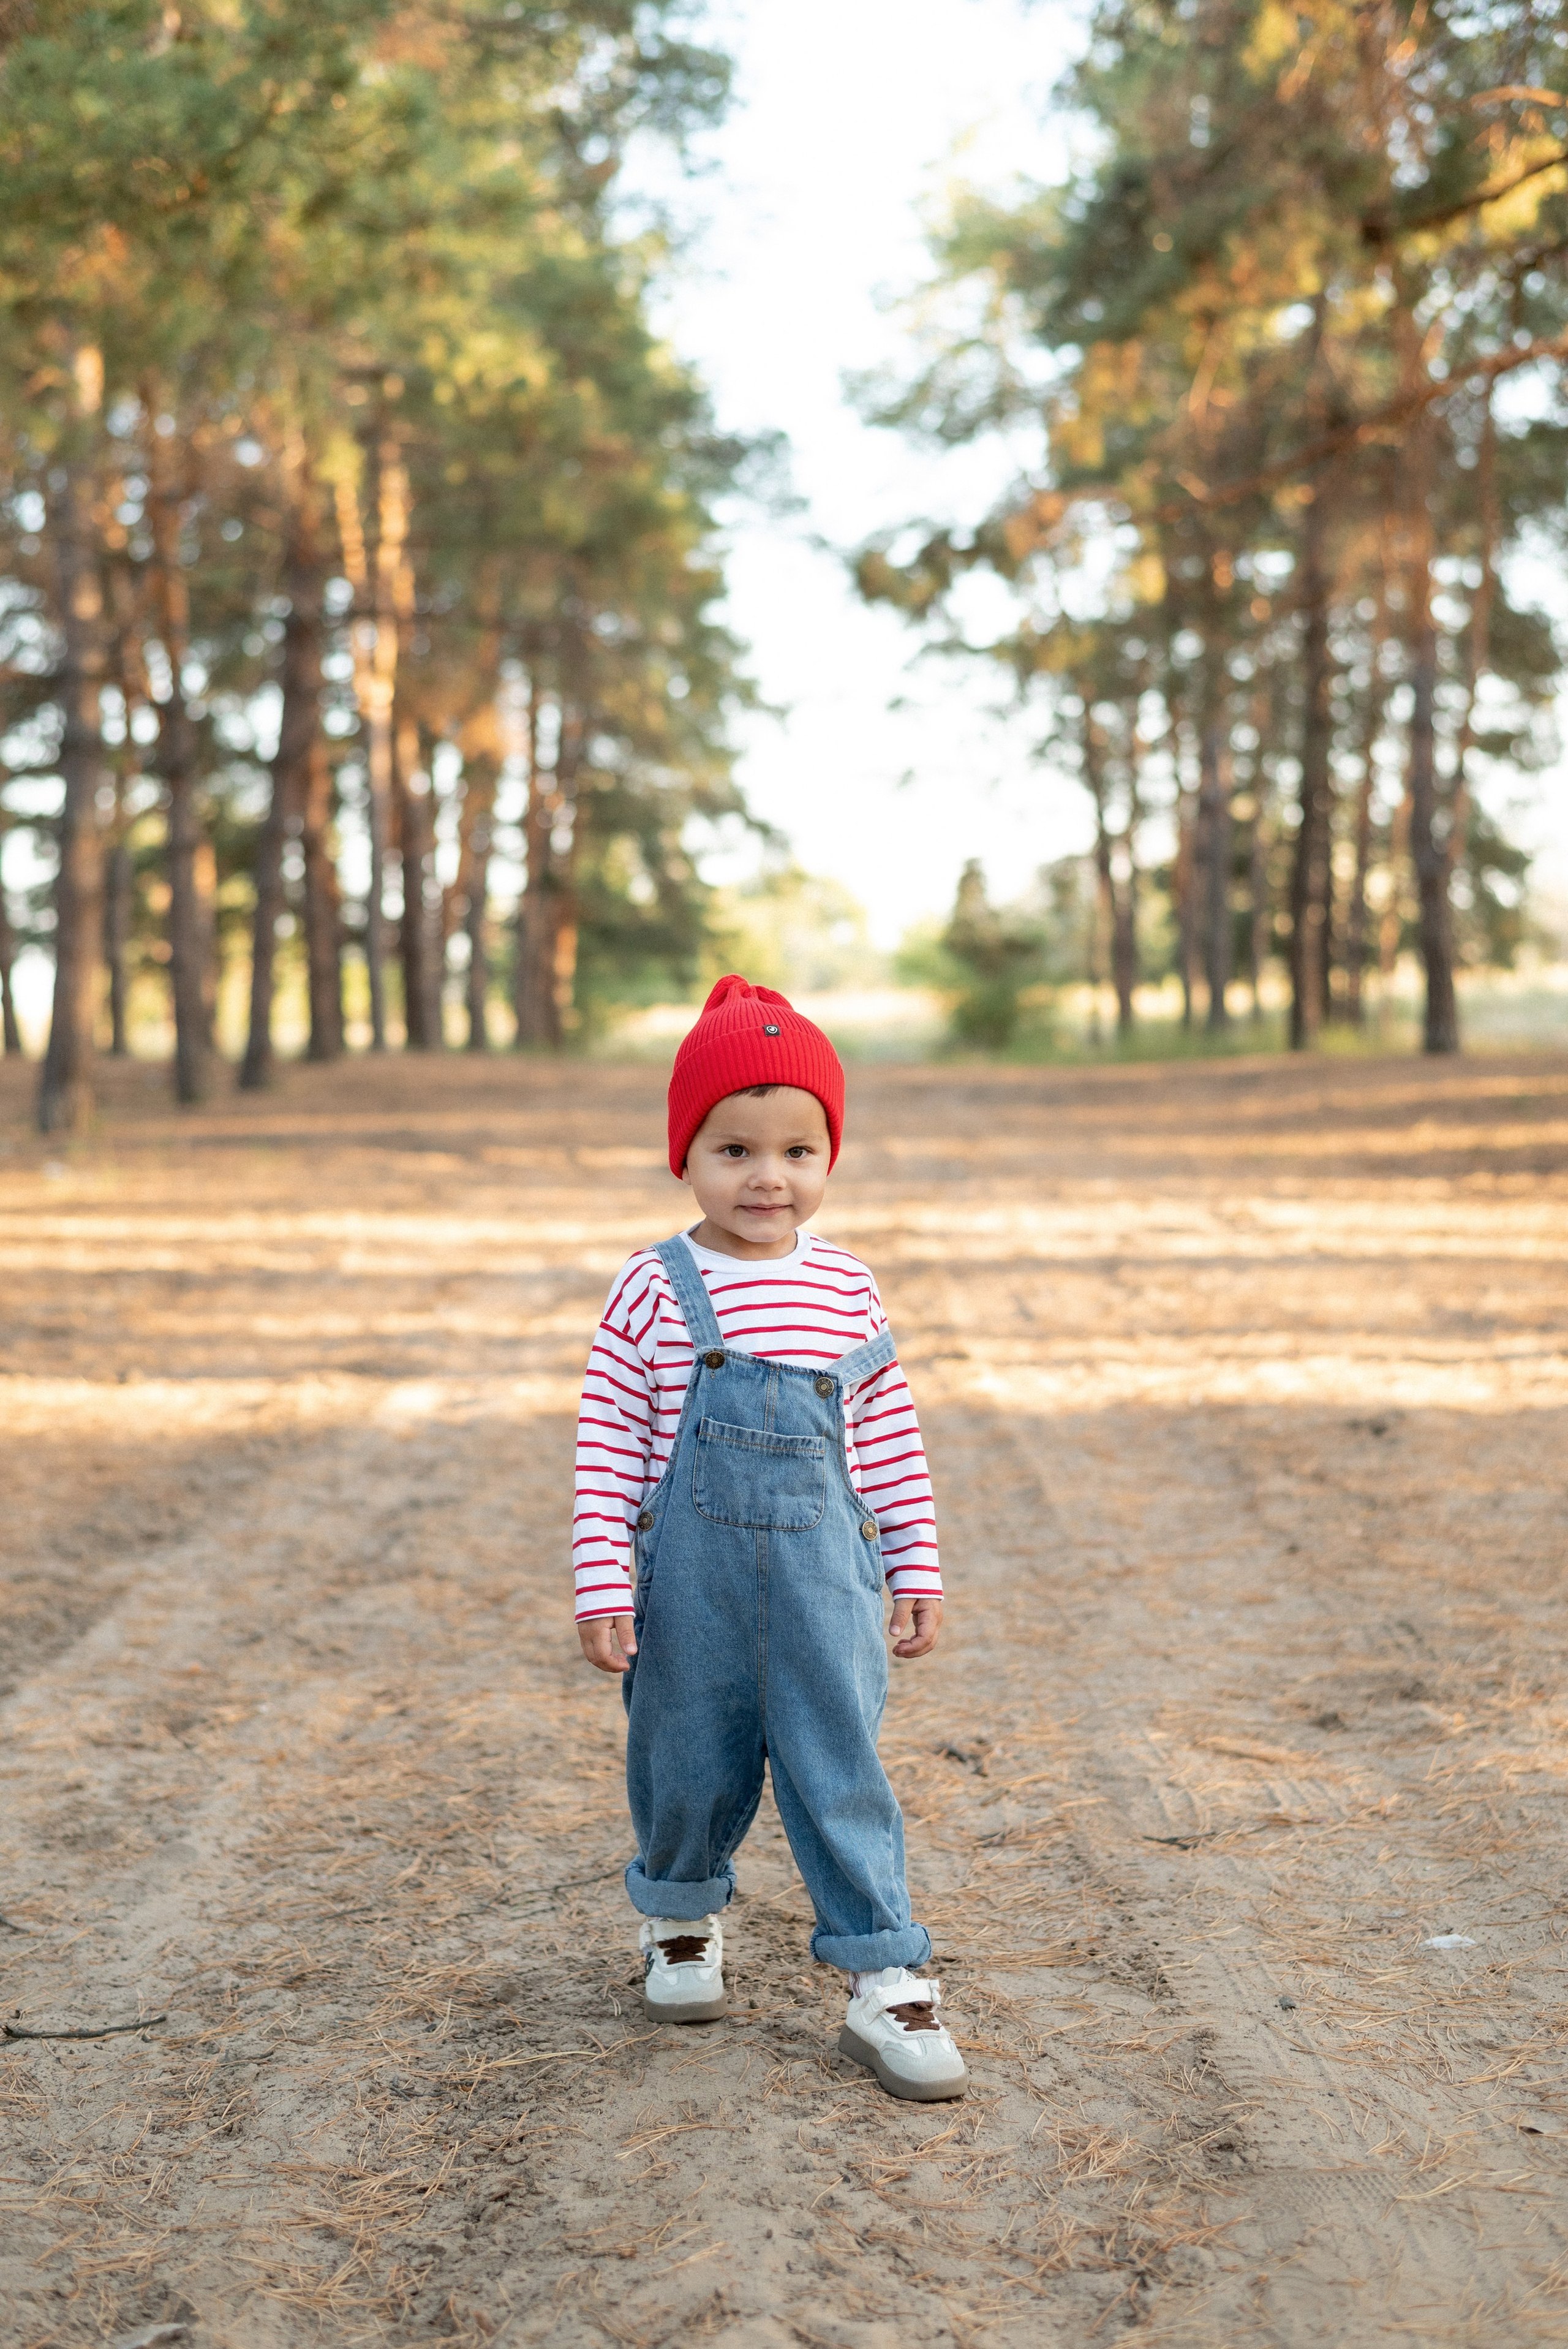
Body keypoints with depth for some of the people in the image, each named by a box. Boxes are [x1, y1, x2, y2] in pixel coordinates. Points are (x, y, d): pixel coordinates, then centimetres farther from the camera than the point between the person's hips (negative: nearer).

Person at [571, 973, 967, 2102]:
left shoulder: (847, 1288, 3)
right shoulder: (655, 1290, -6)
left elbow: (890, 1439, 9)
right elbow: (607, 1447, -5)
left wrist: (917, 1567, 9)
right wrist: (604, 1585, -8)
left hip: (823, 1578, 1)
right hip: (691, 1582, -1)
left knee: (845, 1769, -2)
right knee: (689, 1766, 13)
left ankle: (886, 1981, 6)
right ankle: (683, 1917, 40)